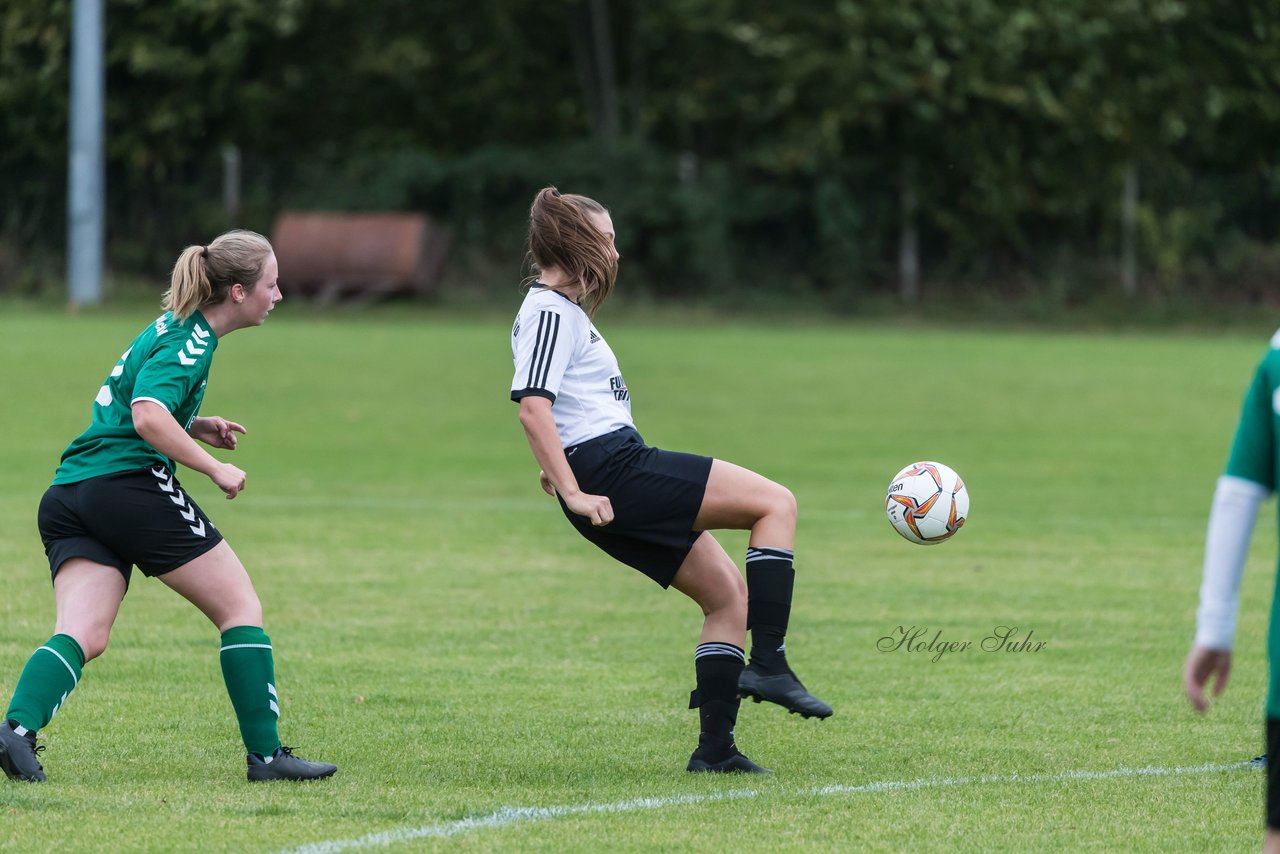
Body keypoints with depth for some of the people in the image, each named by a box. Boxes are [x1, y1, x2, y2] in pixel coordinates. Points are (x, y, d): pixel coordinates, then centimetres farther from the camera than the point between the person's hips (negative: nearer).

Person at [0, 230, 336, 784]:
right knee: (240, 608, 4)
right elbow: (147, 416, -23)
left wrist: (196, 427, 20)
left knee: (82, 635, -6)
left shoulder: (170, 329, 22)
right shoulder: (191, 342, -8)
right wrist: (214, 468, -16)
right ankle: (265, 754, 2)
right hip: (130, 483, -9)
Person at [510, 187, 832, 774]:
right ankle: (768, 665, -17)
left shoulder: (557, 310, 21)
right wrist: (574, 492, -23)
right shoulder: (551, 313, -10)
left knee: (730, 597, 10)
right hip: (613, 472, -11)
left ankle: (716, 748, 6)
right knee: (776, 503, -13)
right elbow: (532, 406, -21)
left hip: (622, 470, 11)